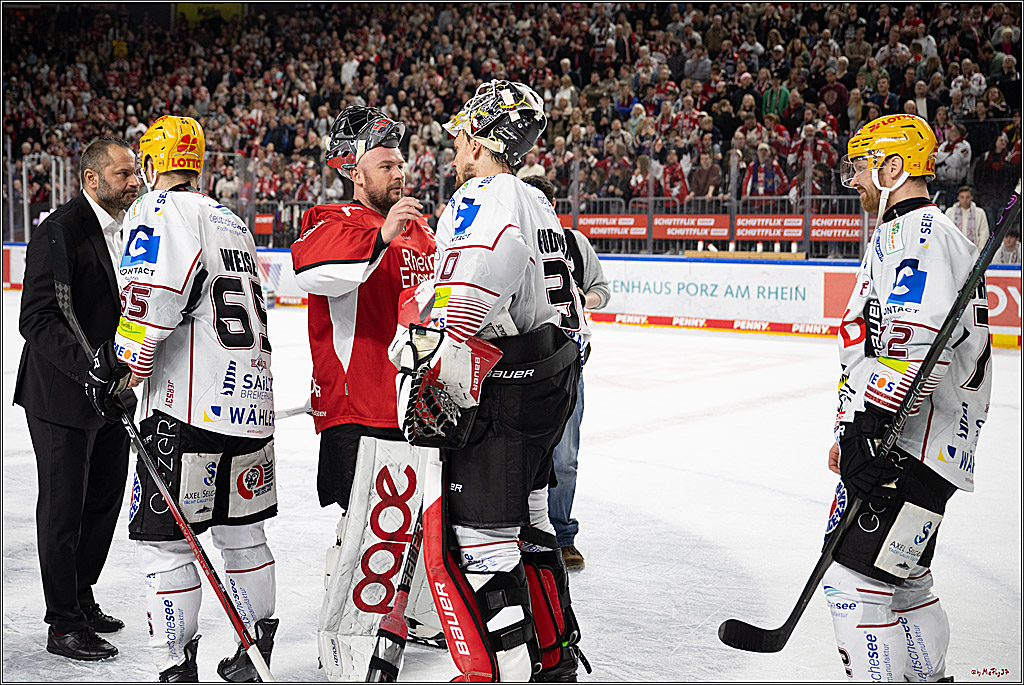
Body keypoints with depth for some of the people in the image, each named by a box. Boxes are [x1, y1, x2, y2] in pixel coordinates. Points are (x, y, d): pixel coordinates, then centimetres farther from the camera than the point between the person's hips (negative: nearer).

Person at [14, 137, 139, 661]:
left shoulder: (124, 230, 10)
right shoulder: (61, 230, -17)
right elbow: (36, 319, -22)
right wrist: (88, 367, -31)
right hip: (61, 398, -8)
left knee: (105, 500, 15)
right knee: (64, 508, 2)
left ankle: (81, 598, 32)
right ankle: (65, 625, 12)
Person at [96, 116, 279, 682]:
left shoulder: (158, 211, -5)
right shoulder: (231, 221, 20)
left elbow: (151, 298, -19)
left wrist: (117, 366, -6)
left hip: (190, 407, -8)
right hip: (252, 403, 8)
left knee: (165, 539, 0)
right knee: (243, 534, 17)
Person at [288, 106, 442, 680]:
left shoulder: (418, 230, 17)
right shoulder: (336, 224, -9)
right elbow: (312, 271, -33)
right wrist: (380, 236, -42)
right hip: (360, 410, -9)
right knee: (376, 527, -11)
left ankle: (417, 615, 40)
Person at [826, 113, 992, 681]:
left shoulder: (917, 231, -11)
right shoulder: (904, 235, 24)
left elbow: (918, 341, -27)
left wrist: (870, 426, -30)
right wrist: (853, 432, 29)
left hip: (909, 447, -11)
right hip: (896, 441, 11)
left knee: (854, 579, -12)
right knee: (903, 581, 18)